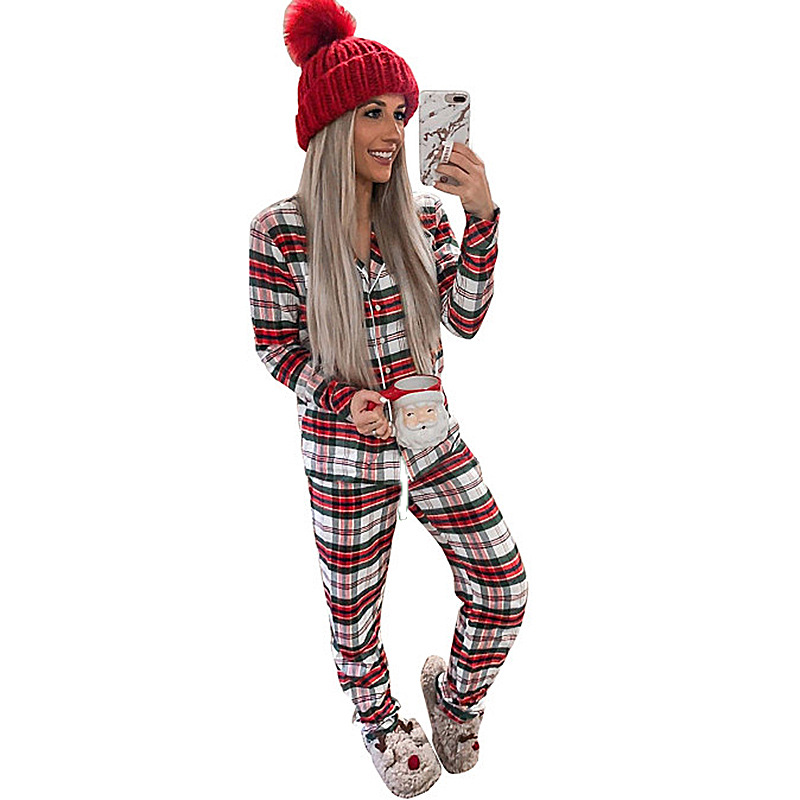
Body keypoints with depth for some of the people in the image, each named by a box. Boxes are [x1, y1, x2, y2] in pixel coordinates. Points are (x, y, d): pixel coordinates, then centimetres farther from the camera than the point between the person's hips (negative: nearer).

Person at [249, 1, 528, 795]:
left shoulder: (423, 216, -1)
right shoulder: (280, 230, -12)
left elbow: (464, 319, -8)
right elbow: (276, 345, -6)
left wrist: (483, 216, -19)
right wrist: (347, 401, -21)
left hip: (434, 438, 4)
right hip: (344, 453, -3)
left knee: (504, 590, 5)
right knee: (355, 611, 14)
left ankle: (453, 695, 37)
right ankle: (380, 723, 47)